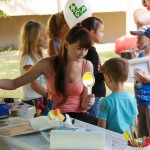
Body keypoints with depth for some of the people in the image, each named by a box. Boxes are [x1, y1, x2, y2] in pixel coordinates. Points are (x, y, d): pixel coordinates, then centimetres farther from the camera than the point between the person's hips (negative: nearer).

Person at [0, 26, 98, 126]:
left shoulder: (87, 66, -1)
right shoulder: (48, 64, -6)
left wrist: (87, 104, -20)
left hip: (78, 115, 2)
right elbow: (14, 84, 0)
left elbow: (83, 106, 3)